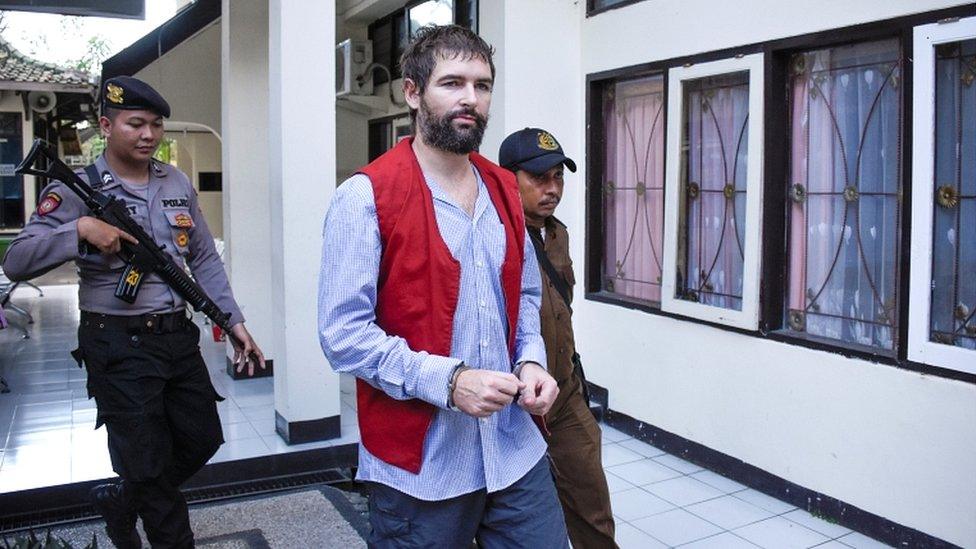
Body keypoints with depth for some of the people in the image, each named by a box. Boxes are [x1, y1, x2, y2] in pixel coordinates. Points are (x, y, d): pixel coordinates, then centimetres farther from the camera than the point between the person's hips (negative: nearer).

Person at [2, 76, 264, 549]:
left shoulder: (178, 183, 7)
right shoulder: (77, 190, -8)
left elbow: (204, 260, 10)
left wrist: (235, 320, 2)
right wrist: (80, 230, -27)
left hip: (179, 337, 6)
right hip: (119, 347, -5)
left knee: (202, 439, 16)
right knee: (148, 464, 4)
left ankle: (119, 503, 39)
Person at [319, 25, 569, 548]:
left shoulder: (504, 190, 9)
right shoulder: (366, 196, -11)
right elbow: (343, 333, -15)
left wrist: (531, 362, -1)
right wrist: (447, 381, -22)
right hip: (420, 465, -5)